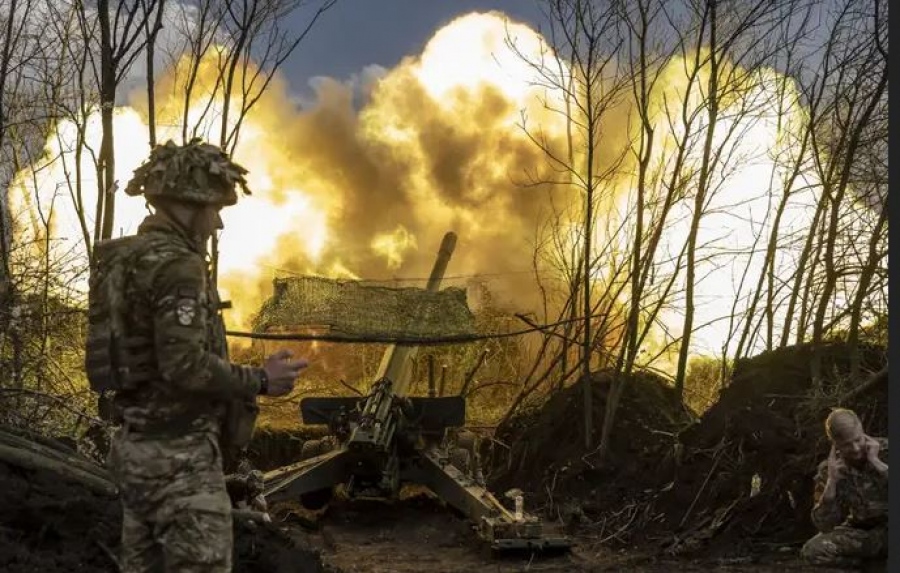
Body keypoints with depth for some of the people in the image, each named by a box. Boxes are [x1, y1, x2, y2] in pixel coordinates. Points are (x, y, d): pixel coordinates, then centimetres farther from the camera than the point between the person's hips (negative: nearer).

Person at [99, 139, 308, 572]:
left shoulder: (133, 257, 12)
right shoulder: (176, 264, -17)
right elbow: (184, 365, -24)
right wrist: (260, 381, -12)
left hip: (139, 447, 10)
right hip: (178, 454, -10)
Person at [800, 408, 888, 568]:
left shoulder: (886, 450, -11)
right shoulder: (829, 469, -6)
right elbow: (824, 525, -12)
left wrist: (877, 463, -26)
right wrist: (831, 480, -21)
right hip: (862, 531, 3)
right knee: (812, 551, -22)